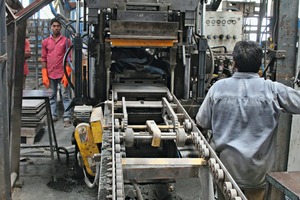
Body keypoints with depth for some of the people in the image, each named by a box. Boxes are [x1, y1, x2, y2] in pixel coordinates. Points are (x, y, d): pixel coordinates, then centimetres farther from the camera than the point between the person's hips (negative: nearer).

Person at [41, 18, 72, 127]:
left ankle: (67, 118, -3)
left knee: (66, 96, -3)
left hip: (62, 74, -3)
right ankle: (53, 115, 19)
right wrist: (44, 75, 1)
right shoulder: (45, 42, 9)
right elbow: (43, 59, 8)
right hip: (50, 74, 3)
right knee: (52, 96, 10)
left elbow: (69, 58, 0)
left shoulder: (66, 41, 2)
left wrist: (67, 74, -8)